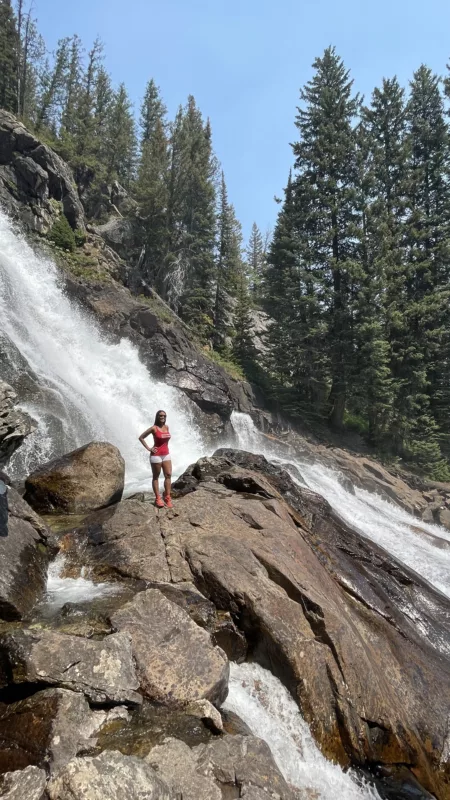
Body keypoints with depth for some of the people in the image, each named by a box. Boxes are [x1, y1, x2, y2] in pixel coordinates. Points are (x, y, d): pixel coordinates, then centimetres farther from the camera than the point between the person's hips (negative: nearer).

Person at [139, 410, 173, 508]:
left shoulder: (166, 427, 6)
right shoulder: (154, 428, -11)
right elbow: (141, 437, -7)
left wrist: (166, 447, 12)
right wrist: (148, 448, -10)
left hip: (166, 455, 6)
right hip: (156, 455, -6)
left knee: (168, 475, 1)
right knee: (156, 477, 5)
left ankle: (167, 497, 7)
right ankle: (158, 498, 10)